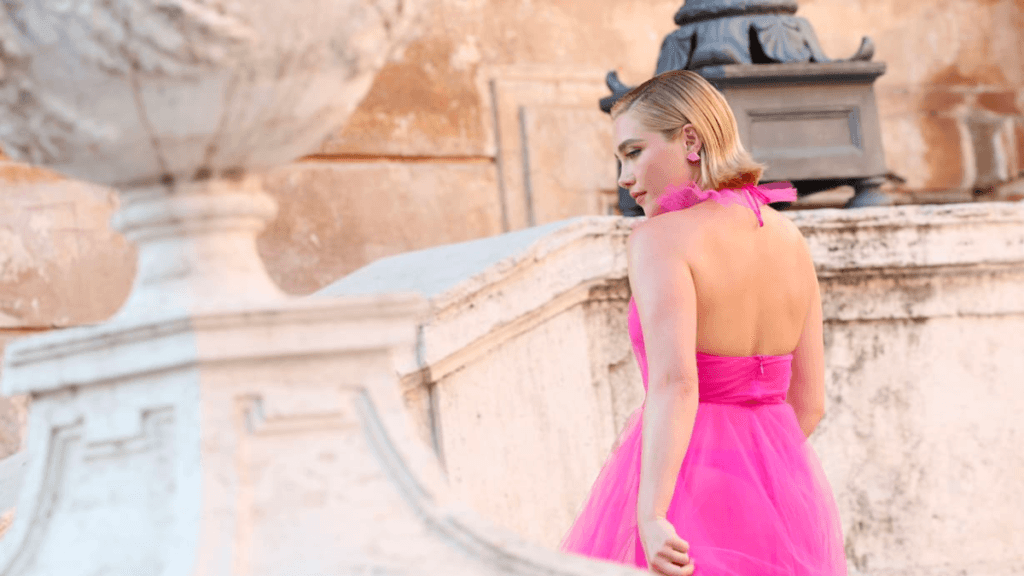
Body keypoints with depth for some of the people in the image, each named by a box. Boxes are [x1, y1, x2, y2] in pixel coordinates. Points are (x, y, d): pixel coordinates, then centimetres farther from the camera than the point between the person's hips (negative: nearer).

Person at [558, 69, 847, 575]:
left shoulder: (661, 239, -12)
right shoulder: (788, 239, 7)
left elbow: (674, 382, -26)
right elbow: (808, 401, 11)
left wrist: (651, 515, -32)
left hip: (687, 493, -6)